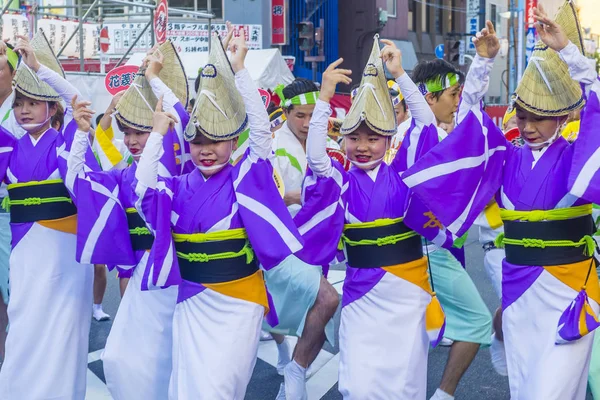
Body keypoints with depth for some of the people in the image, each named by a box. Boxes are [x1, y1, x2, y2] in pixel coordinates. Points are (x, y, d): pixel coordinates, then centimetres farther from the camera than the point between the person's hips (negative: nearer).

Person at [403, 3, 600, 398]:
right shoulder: (508, 159, 5)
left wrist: (566, 48, -25)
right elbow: (472, 112, 4)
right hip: (518, 291, 4)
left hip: (566, 290, -4)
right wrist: (484, 61, -8)